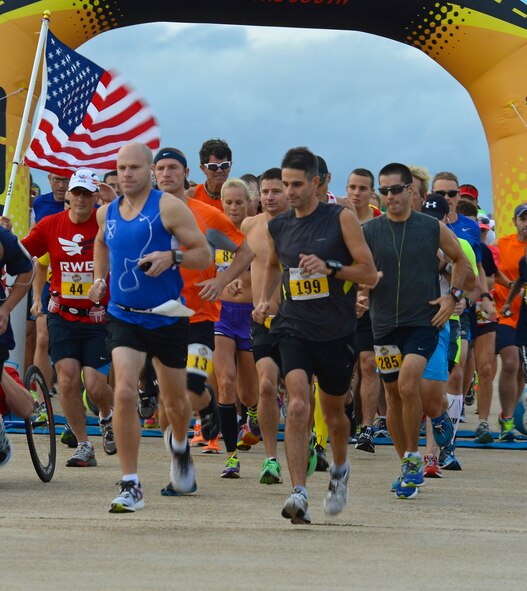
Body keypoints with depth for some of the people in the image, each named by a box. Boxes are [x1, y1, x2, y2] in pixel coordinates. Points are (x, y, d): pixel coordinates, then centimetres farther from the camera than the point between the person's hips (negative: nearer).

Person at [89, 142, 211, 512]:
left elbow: (204, 255, -8)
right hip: (124, 317, 2)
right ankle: (130, 486, -13)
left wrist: (172, 256, -25)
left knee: (175, 401, 13)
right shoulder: (107, 213, 6)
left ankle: (179, 445, 50)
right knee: (125, 393, -18)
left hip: (167, 317, -2)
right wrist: (99, 278, 16)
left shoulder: (168, 207, -9)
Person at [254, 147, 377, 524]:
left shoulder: (341, 219, -6)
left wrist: (330, 267, -22)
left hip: (337, 333, -1)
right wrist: (266, 300, 12)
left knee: (333, 412, 14)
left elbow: (370, 274, -8)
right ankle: (299, 494, -23)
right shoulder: (278, 227, 6)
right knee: (298, 406, -19)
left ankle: (340, 470, 45)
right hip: (294, 329, 1)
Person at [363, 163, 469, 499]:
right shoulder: (369, 231, 0)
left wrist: (453, 295, 2)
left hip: (423, 321, -3)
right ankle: (408, 466, 24)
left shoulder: (433, 228, -1)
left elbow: (460, 260, 14)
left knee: (408, 384, -22)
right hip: (385, 323, 3)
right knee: (393, 393, 9)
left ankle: (413, 457, -7)